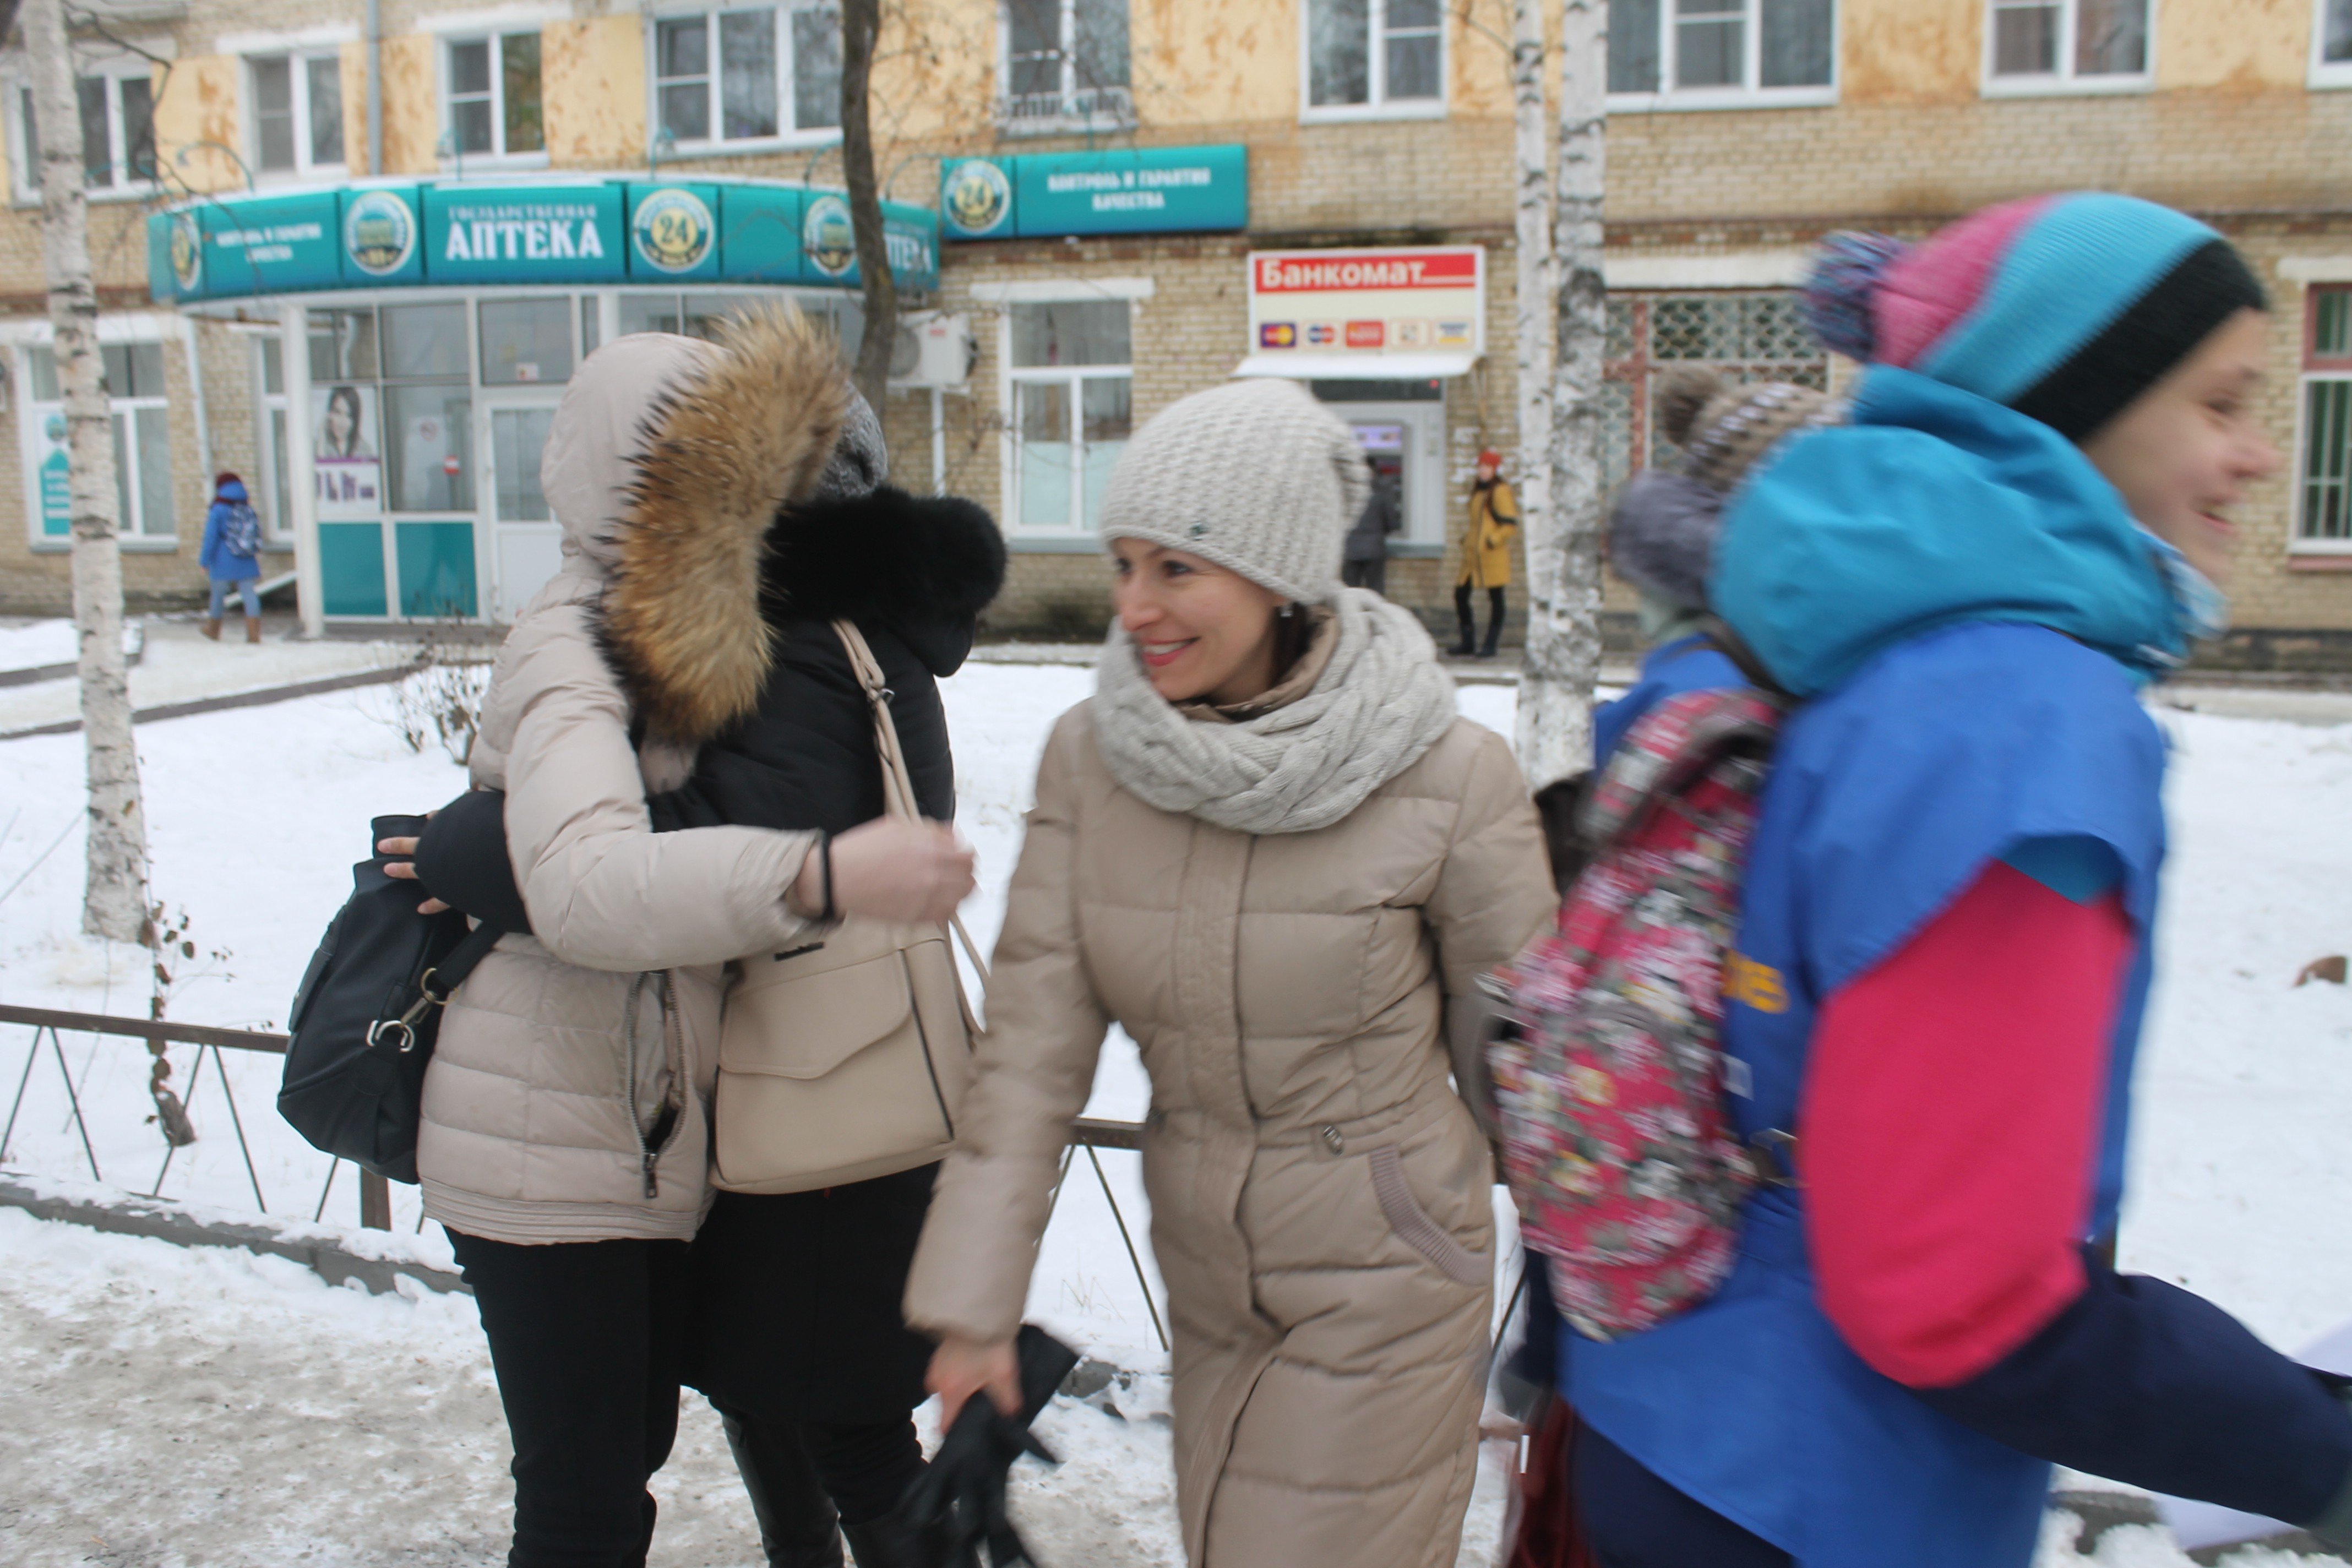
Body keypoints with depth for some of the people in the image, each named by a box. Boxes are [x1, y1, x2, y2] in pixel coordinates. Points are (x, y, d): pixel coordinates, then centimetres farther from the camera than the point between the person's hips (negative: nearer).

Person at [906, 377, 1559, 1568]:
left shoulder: (1447, 776, -19)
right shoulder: (1088, 757, -9)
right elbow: (1032, 1042, -7)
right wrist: (973, 1304, -7)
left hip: (1379, 1287, -4)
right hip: (1204, 1276, 4)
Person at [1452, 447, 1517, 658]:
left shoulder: (1500, 491, -9)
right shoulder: (1477, 488, 15)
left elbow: (1511, 524, -13)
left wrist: (1491, 541, -16)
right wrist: (1468, 540, 16)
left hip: (1493, 554, -8)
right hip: (1473, 553, 8)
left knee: (1495, 598, 0)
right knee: (1460, 594, 5)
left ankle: (1491, 645, 6)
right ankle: (1468, 643, 16)